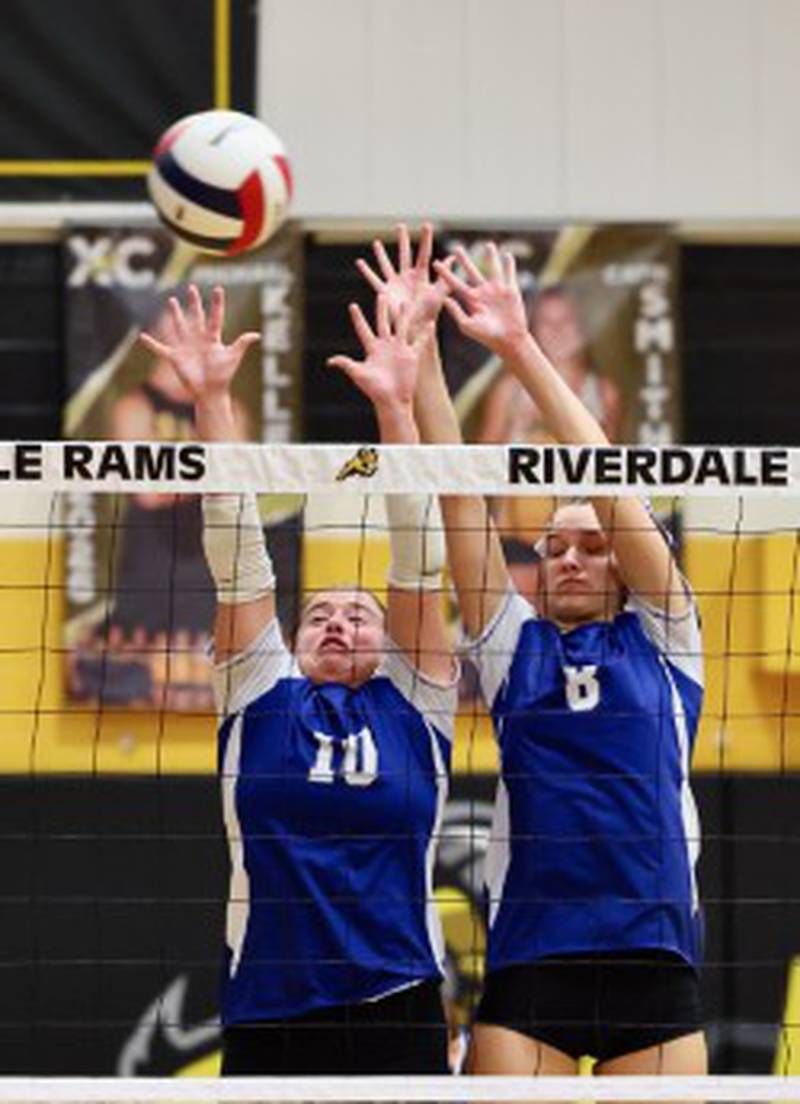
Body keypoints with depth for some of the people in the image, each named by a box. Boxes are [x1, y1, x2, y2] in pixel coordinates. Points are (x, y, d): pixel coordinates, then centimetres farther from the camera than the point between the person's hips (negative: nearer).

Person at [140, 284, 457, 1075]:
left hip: (398, 1015, 0)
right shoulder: (261, 699, 13)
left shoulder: (412, 701, 11)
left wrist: (394, 407, -1)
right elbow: (236, 557, 8)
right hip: (266, 1019, 0)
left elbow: (417, 559, 6)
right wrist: (211, 401, 3)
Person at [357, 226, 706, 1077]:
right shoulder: (513, 644, 15)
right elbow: (457, 493, 9)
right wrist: (417, 344, 2)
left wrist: (521, 349, -1)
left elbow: (609, 486, 4)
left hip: (654, 962, -1)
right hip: (527, 964, 1)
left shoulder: (658, 640, 12)